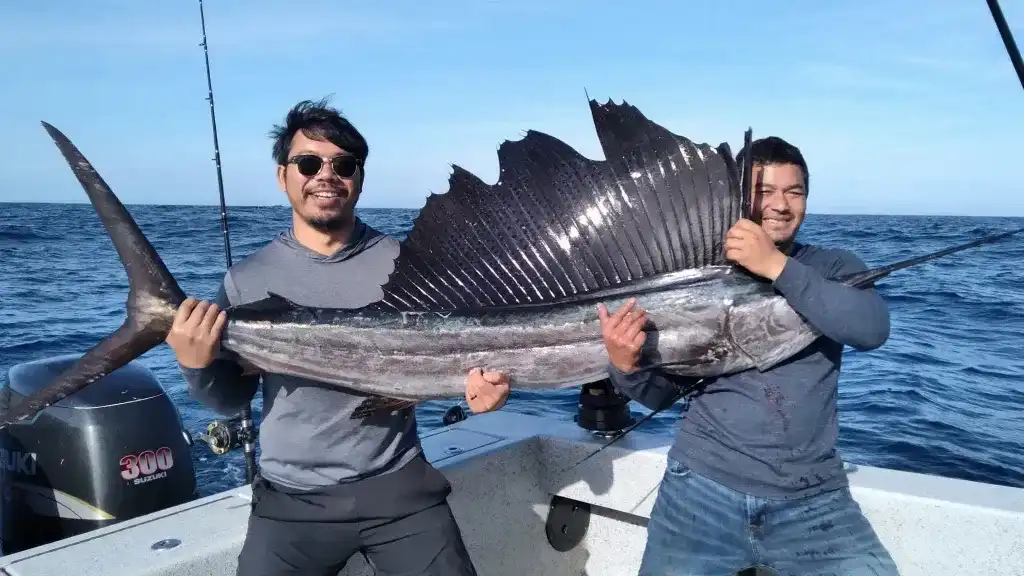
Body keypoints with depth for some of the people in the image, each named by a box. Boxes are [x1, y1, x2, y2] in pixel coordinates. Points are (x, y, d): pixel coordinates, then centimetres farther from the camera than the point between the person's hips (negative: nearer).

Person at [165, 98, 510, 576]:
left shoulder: (402, 264, -3)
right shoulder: (248, 280, -2)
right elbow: (232, 399, 4)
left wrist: (482, 381, -20)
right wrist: (198, 368, -16)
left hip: (398, 486, 0)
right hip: (290, 500, 1)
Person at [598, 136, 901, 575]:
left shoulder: (834, 267, 5)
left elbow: (872, 329, -17)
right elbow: (661, 394, 4)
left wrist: (778, 267, -25)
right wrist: (626, 366, -17)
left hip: (814, 498, 0)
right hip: (704, 486, 0)